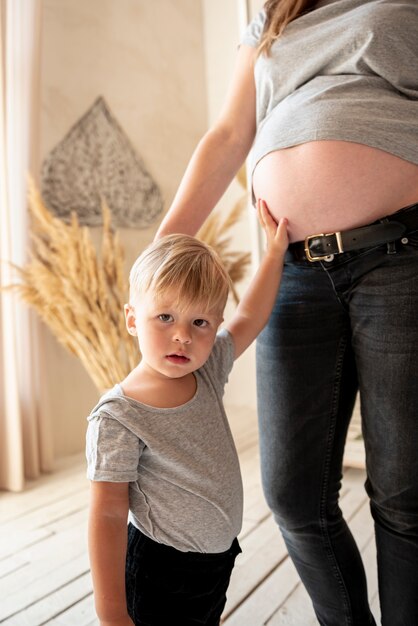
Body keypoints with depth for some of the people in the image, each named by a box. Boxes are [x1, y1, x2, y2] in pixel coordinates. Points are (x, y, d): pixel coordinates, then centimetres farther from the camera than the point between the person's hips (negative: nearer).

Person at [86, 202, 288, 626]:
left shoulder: (208, 372, -6)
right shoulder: (118, 418, -23)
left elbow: (249, 318, 7)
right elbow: (108, 516, -19)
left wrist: (275, 249, 10)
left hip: (219, 559, 6)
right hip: (160, 577, -6)